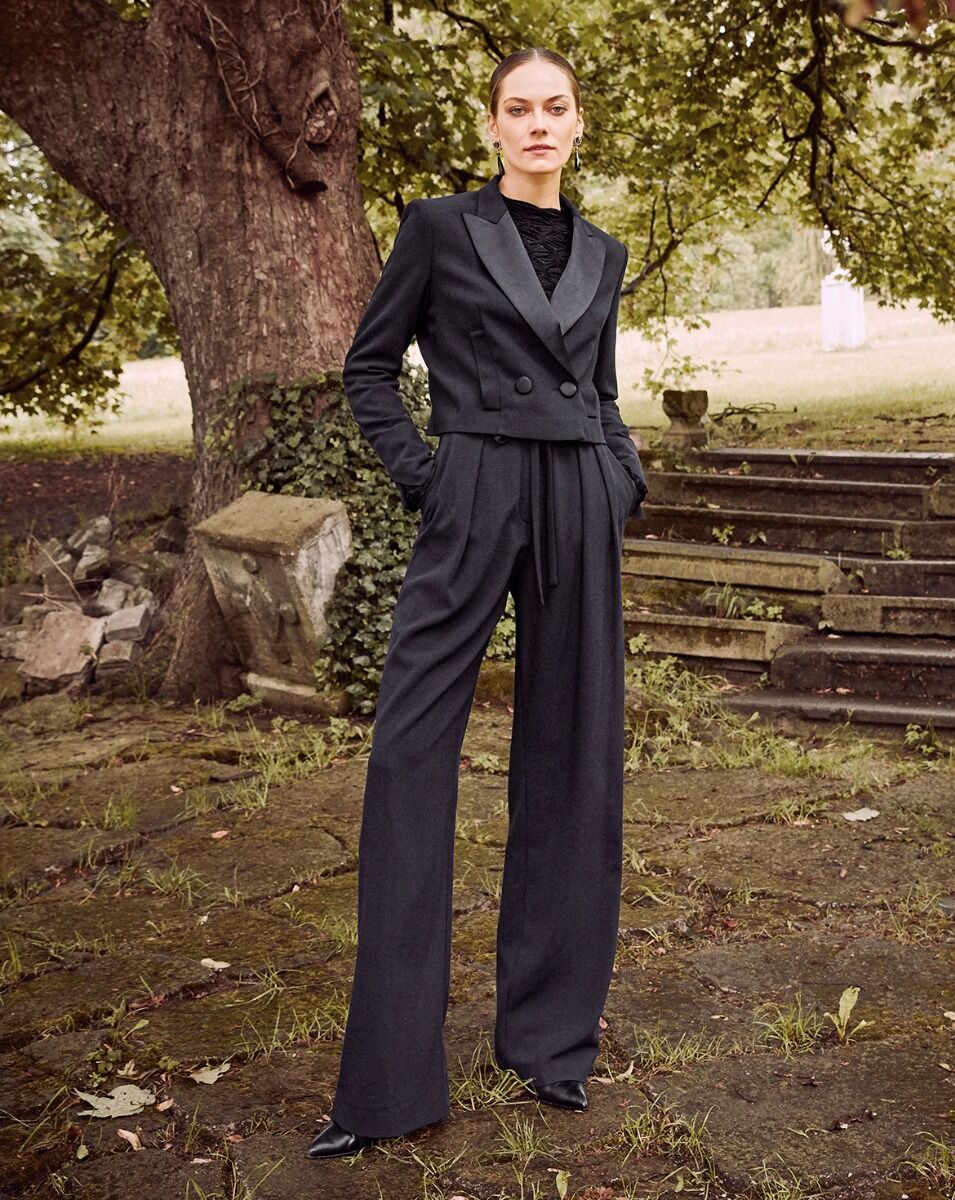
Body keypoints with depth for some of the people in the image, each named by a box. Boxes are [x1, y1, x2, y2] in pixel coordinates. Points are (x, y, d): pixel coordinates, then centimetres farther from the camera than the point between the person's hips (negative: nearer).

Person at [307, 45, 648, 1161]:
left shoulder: (602, 255, 15)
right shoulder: (440, 228, 3)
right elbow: (368, 365, 6)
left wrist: (627, 479, 7)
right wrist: (417, 473, -5)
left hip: (579, 514, 4)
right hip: (473, 505, -4)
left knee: (572, 757, 7)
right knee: (411, 752, -7)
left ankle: (554, 1032, 21)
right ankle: (389, 1078, 1)